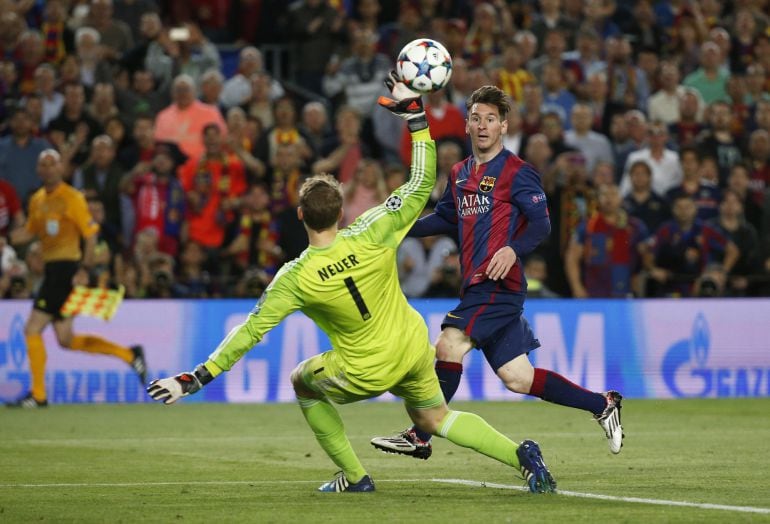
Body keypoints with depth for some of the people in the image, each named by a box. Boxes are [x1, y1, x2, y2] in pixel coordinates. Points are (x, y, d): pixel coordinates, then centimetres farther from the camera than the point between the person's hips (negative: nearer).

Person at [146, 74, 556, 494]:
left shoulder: (295, 279, -22)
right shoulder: (371, 236, -18)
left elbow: (250, 332, -18)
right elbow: (421, 184, -11)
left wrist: (196, 379, -12)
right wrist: (415, 114, -7)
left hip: (366, 372, -3)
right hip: (413, 349, 3)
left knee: (302, 382, 25)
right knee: (434, 418, 24)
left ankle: (354, 477, 26)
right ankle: (521, 455, 4)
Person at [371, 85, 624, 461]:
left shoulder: (516, 172, -5)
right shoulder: (460, 174, 18)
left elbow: (541, 223, -12)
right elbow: (445, 218, 31)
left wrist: (512, 250, -29)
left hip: (499, 283, -8)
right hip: (476, 286, 8)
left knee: (448, 346, -17)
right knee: (517, 378, 6)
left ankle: (420, 437, -12)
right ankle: (602, 405, 18)